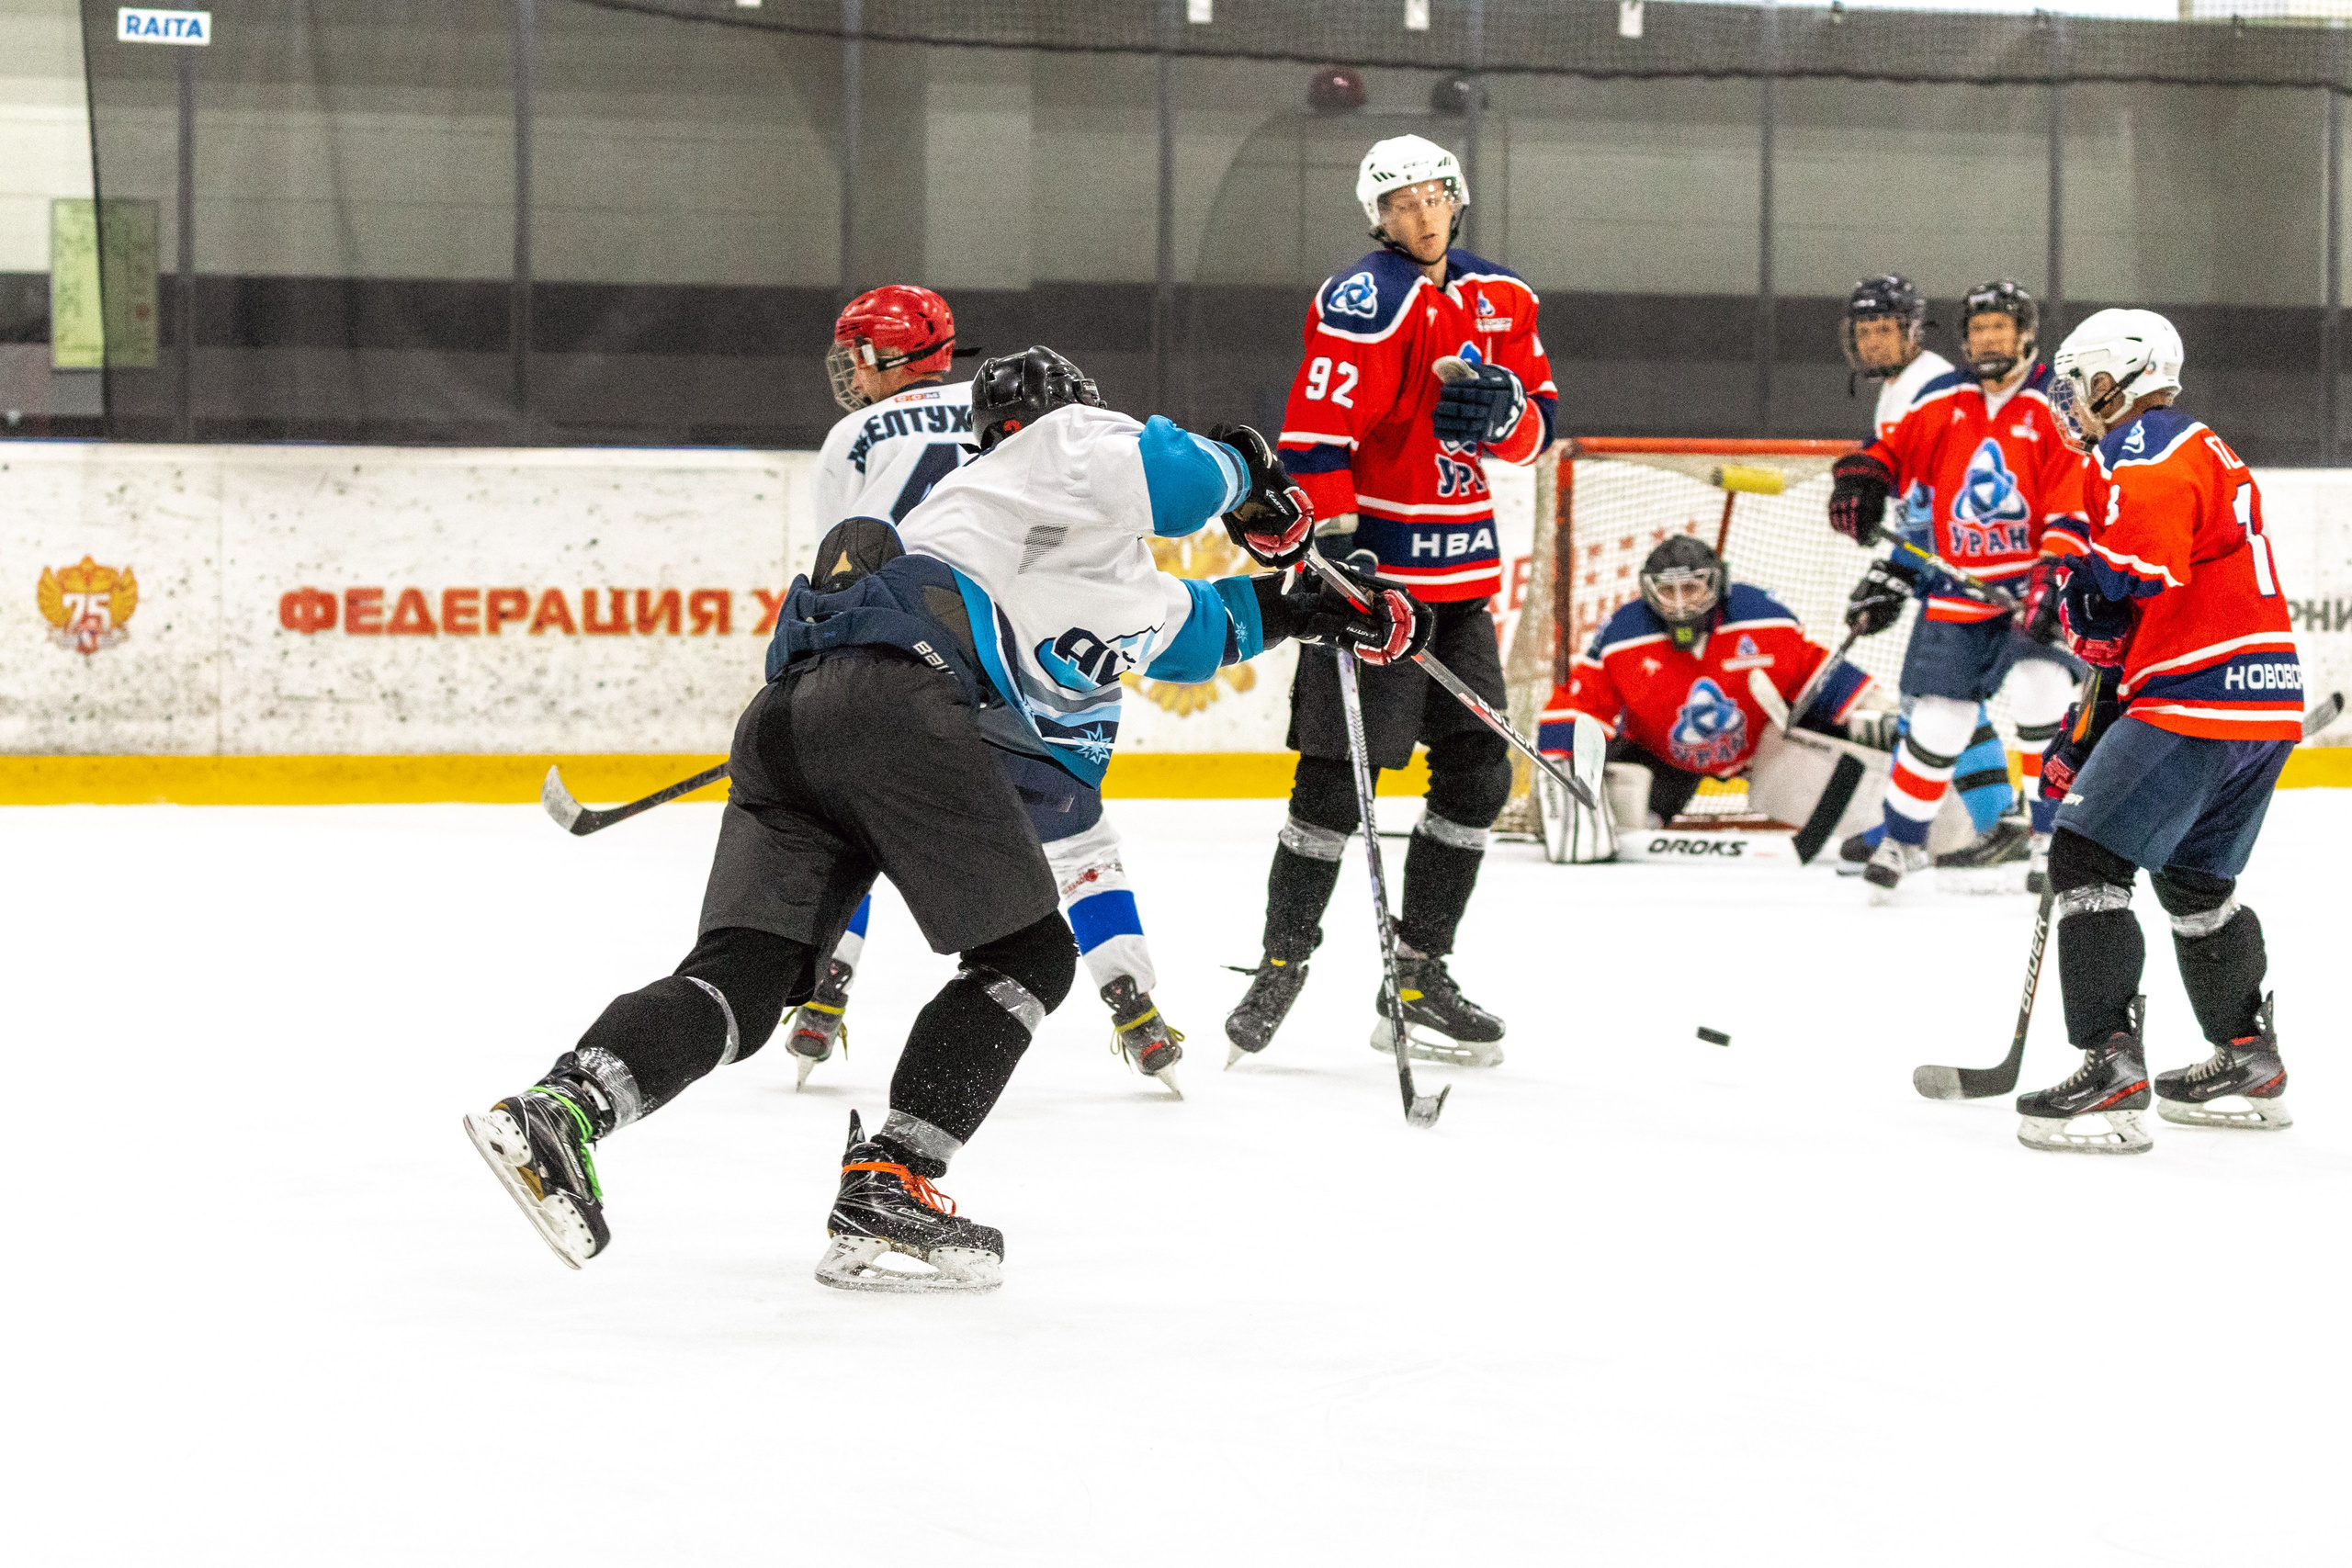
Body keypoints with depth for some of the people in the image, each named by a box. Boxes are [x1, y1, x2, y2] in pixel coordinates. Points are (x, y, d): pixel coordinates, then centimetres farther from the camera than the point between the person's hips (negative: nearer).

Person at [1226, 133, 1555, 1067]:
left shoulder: (1501, 300, 10)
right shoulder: (1364, 305, -13)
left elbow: (1536, 432, 12)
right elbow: (1314, 440, -19)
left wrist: (1501, 410, -11)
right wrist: (1338, 555, -25)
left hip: (1462, 572, 8)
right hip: (1376, 562, -8)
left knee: (1478, 772, 8)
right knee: (1337, 772, -7)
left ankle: (1419, 977, 17)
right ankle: (1281, 964, 5)